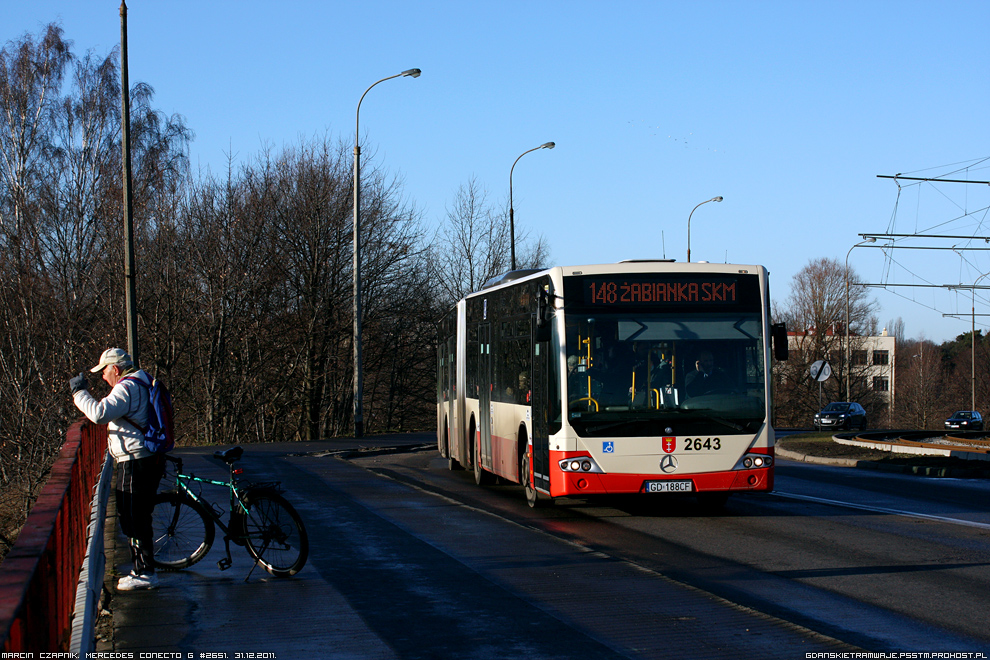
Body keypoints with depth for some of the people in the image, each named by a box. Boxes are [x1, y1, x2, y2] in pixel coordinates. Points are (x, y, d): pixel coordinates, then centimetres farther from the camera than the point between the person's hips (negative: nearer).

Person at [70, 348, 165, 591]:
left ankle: (145, 573, -1)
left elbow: (99, 414, -29)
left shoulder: (127, 388, -16)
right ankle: (143, 570, 23)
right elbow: (112, 412, 25)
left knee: (133, 519, -4)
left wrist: (80, 392, -16)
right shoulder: (142, 384, 17)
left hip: (135, 464, -10)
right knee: (139, 518, 16)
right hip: (150, 460, 10)